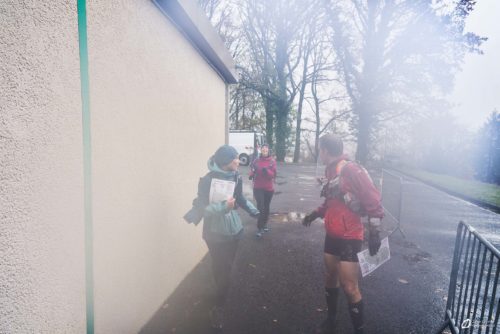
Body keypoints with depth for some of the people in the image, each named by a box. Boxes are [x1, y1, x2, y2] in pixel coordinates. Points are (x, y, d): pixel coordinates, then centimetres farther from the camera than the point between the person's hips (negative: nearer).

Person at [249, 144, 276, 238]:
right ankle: (259, 228, -1)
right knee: (260, 207, -9)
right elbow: (251, 173, -1)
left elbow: (273, 174, -10)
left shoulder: (272, 161, -2)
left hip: (269, 188, 1)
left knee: (266, 207, 14)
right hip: (258, 188, -1)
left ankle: (265, 224, 33)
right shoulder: (256, 160, 0)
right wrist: (252, 172, -24)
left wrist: (267, 171, -29)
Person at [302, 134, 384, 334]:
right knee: (330, 278, 19)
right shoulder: (330, 172, 7)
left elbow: (373, 202, -17)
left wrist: (373, 232, -16)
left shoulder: (352, 170, -19)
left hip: (349, 238, -8)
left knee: (349, 287, 0)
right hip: (332, 235, 8)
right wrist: (315, 214, 20)